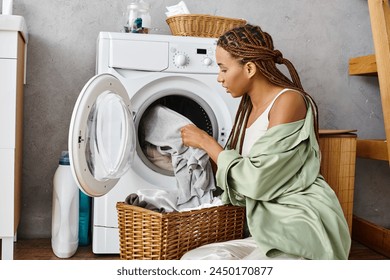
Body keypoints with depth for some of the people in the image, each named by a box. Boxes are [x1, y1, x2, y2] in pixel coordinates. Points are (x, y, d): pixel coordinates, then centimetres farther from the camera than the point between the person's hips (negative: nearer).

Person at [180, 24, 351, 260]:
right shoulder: (249, 108, 14)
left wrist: (206, 142, -5)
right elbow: (241, 188, 14)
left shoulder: (289, 101, -11)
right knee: (192, 260, -12)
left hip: (303, 225, -7)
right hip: (270, 230, 7)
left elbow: (257, 180, -16)